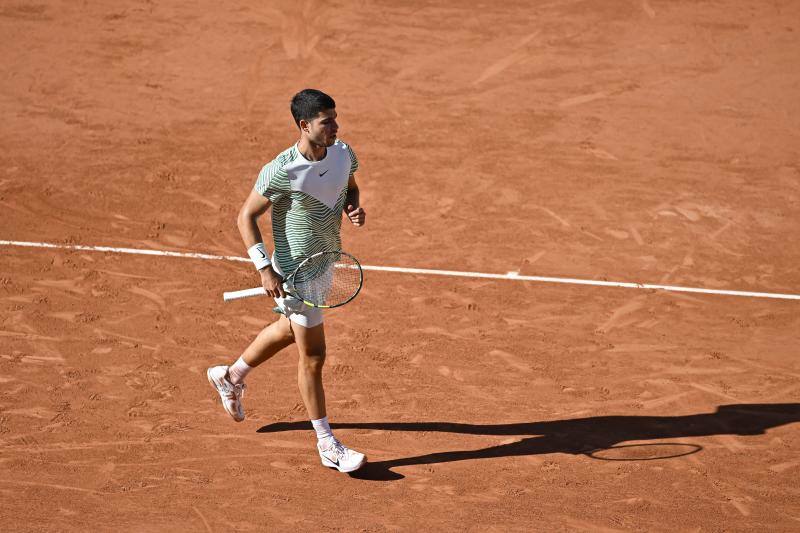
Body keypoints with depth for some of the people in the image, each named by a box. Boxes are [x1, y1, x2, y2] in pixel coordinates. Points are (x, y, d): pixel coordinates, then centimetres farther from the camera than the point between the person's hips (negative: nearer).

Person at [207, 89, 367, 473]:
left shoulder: (343, 154, -6)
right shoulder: (281, 172, -25)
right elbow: (246, 217, -16)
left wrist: (354, 209, -8)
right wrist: (265, 268, -22)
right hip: (294, 273, -8)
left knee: (288, 330, 28)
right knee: (313, 355, -2)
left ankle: (231, 376, 52)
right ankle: (327, 446, 8)